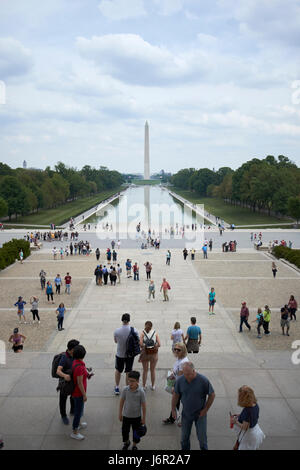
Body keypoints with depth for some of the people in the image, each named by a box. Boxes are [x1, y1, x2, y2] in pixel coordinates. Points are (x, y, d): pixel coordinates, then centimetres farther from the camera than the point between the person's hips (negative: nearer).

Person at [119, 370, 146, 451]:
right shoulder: (125, 390, -15)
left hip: (137, 416, -1)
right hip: (126, 415, 1)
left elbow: (143, 405, -11)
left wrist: (144, 418, -6)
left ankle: (134, 445, 40)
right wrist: (120, 413, 3)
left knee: (136, 432, 14)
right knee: (125, 431, 15)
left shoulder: (141, 392, -20)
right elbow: (122, 401, -2)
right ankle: (126, 443, 45)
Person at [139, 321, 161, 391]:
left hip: (145, 353, -1)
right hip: (154, 353, 1)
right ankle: (153, 386, 26)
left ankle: (144, 386, 21)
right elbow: (159, 344, -10)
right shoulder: (155, 333, -3)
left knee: (145, 370, 13)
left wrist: (144, 346, 1)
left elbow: (140, 344, -19)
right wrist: (154, 346, 6)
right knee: (153, 370, 16)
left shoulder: (143, 333, -7)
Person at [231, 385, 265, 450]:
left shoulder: (247, 410, -34)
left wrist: (235, 422, -14)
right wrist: (239, 415, 5)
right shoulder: (255, 405, -10)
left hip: (248, 434, -8)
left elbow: (244, 427, -27)